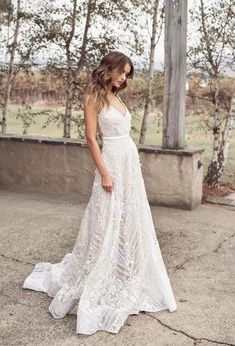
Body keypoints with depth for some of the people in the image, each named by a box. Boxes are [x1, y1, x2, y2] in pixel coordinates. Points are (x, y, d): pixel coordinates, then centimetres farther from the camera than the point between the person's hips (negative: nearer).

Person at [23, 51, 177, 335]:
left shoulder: (115, 97, 14)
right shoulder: (94, 98, -10)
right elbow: (91, 138, -14)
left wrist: (131, 166, 16)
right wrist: (104, 173, -18)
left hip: (131, 161, 8)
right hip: (113, 162, -8)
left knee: (131, 220, 13)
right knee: (108, 222, -2)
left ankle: (126, 276, 29)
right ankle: (95, 287, 12)